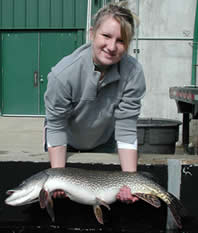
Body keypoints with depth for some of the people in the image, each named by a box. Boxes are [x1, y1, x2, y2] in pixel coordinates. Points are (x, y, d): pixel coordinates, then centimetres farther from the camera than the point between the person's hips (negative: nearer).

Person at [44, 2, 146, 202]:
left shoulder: (133, 73, -32)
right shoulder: (64, 73, -35)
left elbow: (126, 129, -28)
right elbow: (56, 126, -25)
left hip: (104, 144, 1)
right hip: (66, 146, -1)